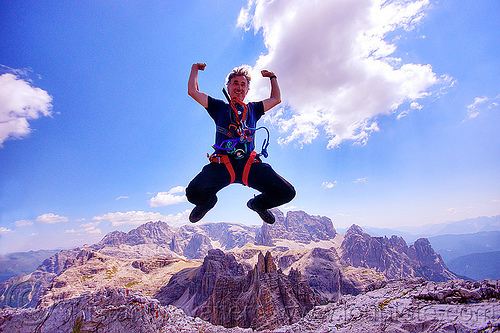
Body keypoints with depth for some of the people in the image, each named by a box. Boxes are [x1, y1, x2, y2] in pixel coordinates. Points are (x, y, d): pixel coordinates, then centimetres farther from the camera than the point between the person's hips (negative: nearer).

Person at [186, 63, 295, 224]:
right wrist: (195, 68, 33)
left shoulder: (253, 108, 29)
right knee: (194, 192, -28)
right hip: (222, 164, -1)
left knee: (286, 192, -16)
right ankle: (208, 201, 15)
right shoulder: (219, 107, 22)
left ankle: (257, 204, 20)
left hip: (250, 164, 2)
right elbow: (193, 92, 20)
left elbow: (276, 99, 40)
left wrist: (273, 77, 47)